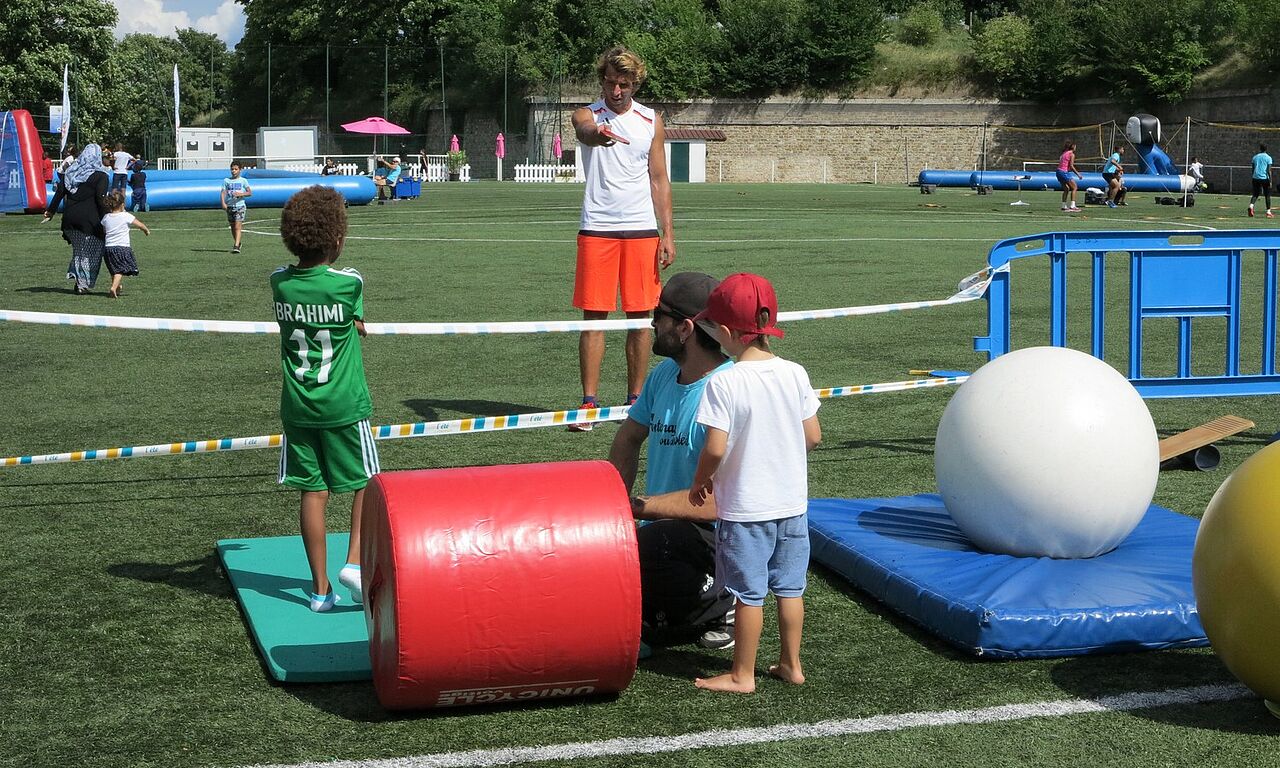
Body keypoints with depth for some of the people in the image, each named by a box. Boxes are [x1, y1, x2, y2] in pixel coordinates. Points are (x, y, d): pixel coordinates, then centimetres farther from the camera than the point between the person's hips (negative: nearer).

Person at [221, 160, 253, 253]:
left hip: (240, 205, -3)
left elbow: (250, 193, 0)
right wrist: (223, 203, -15)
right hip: (230, 206, 3)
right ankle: (237, 243, 32)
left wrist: (240, 194, -17)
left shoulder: (243, 181, 3)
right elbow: (223, 192, 0)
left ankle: (236, 246, -21)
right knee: (232, 227, 13)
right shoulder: (226, 181, 8)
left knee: (238, 226, -14)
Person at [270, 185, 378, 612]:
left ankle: (320, 588, 13)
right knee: (366, 485, 13)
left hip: (297, 408, 4)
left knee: (313, 492, 9)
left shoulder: (279, 283, -3)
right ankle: (354, 563, -3)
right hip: (344, 407, -3)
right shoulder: (349, 283, -13)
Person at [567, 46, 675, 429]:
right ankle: (589, 402, 1)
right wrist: (598, 133, -51)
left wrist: (667, 235, 3)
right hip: (597, 229, -2)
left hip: (642, 230, 2)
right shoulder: (587, 115, 1)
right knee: (594, 315, -3)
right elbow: (584, 131, -26)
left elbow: (659, 180, 11)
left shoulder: (651, 121, 9)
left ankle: (635, 400, 13)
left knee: (640, 316, 4)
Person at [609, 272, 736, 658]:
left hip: (716, 535, -8)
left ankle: (717, 602, -7)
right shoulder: (664, 373, 4)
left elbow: (719, 501, -27)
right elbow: (628, 438, 19)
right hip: (663, 527, 8)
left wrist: (641, 506, -23)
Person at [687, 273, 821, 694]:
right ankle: (791, 664, 26)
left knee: (749, 593, 4)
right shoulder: (795, 374, -3)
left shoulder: (723, 383, -18)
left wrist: (699, 482, -2)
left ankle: (742, 674, 15)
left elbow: (715, 448, -20)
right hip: (792, 501, 5)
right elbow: (813, 435, 2)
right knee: (789, 587, 16)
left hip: (745, 507, -5)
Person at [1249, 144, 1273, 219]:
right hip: (1265, 178, -3)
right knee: (1267, 195, 6)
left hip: (1256, 178, 3)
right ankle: (1268, 212, 5)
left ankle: (1251, 206, -18)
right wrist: (1270, 181, -7)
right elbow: (1269, 170, -8)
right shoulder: (1268, 158, -2)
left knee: (1255, 195, 9)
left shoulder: (1255, 157, 10)